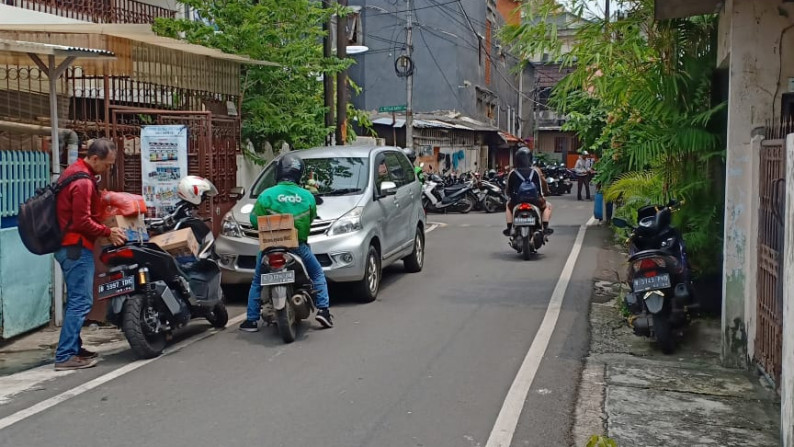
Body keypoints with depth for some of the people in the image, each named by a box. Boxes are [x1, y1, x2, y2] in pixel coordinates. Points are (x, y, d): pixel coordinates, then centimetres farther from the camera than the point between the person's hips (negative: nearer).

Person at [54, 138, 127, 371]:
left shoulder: (73, 171, 14)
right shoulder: (83, 182, -19)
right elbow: (82, 222, -22)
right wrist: (108, 233, -13)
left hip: (68, 246, 11)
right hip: (77, 247, -11)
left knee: (76, 300, 15)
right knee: (81, 302, -9)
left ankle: (73, 348, 22)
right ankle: (65, 356, -8)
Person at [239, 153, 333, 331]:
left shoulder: (267, 195, -9)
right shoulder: (307, 196, -2)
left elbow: (254, 219, -5)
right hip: (299, 246, 1)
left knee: (257, 282, 17)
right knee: (318, 274, 21)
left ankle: (251, 320, 16)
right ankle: (323, 309, 8)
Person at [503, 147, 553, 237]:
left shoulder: (512, 174, -6)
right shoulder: (535, 172, -5)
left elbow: (508, 191, 2)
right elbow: (540, 189, 1)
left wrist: (512, 195, 23)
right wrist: (541, 196, 21)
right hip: (534, 201, 0)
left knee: (509, 205, 35)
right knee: (547, 206, 30)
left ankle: (509, 228, 28)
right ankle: (545, 227, 15)